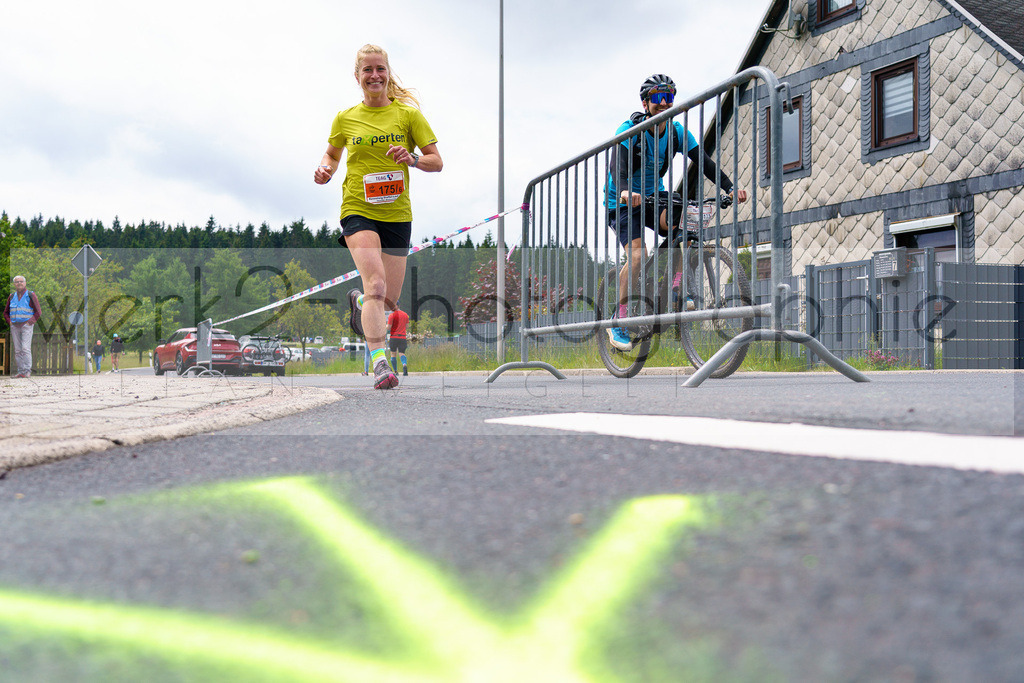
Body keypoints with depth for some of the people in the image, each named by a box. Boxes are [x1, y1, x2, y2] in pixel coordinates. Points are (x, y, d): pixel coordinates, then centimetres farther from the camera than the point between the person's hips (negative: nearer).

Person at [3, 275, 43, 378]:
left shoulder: (31, 295, 0)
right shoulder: (12, 297, 13)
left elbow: (38, 312, -1)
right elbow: (6, 312, 23)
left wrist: (30, 322, -10)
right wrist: (10, 322, 6)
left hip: (26, 325, -5)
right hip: (14, 326, 5)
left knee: (25, 349, -14)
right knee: (17, 350, 3)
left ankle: (28, 371, -11)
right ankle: (21, 371, 6)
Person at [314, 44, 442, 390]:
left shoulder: (408, 114, 3)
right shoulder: (345, 118, 6)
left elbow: (437, 162, 2)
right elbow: (332, 154, 23)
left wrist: (413, 158, -19)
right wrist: (325, 171, 0)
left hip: (397, 214, 2)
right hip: (357, 210, -2)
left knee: (389, 299, 8)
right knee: (376, 283, -24)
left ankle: (359, 301, 45)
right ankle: (379, 362, -26)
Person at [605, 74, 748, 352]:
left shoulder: (678, 131, -6)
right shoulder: (630, 130, -19)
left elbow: (704, 162, -13)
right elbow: (617, 167, -35)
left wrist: (730, 188, -30)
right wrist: (625, 192, -56)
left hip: (654, 196, 4)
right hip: (623, 201, -4)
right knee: (637, 255, -23)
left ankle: (676, 287, -10)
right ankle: (618, 321, -11)